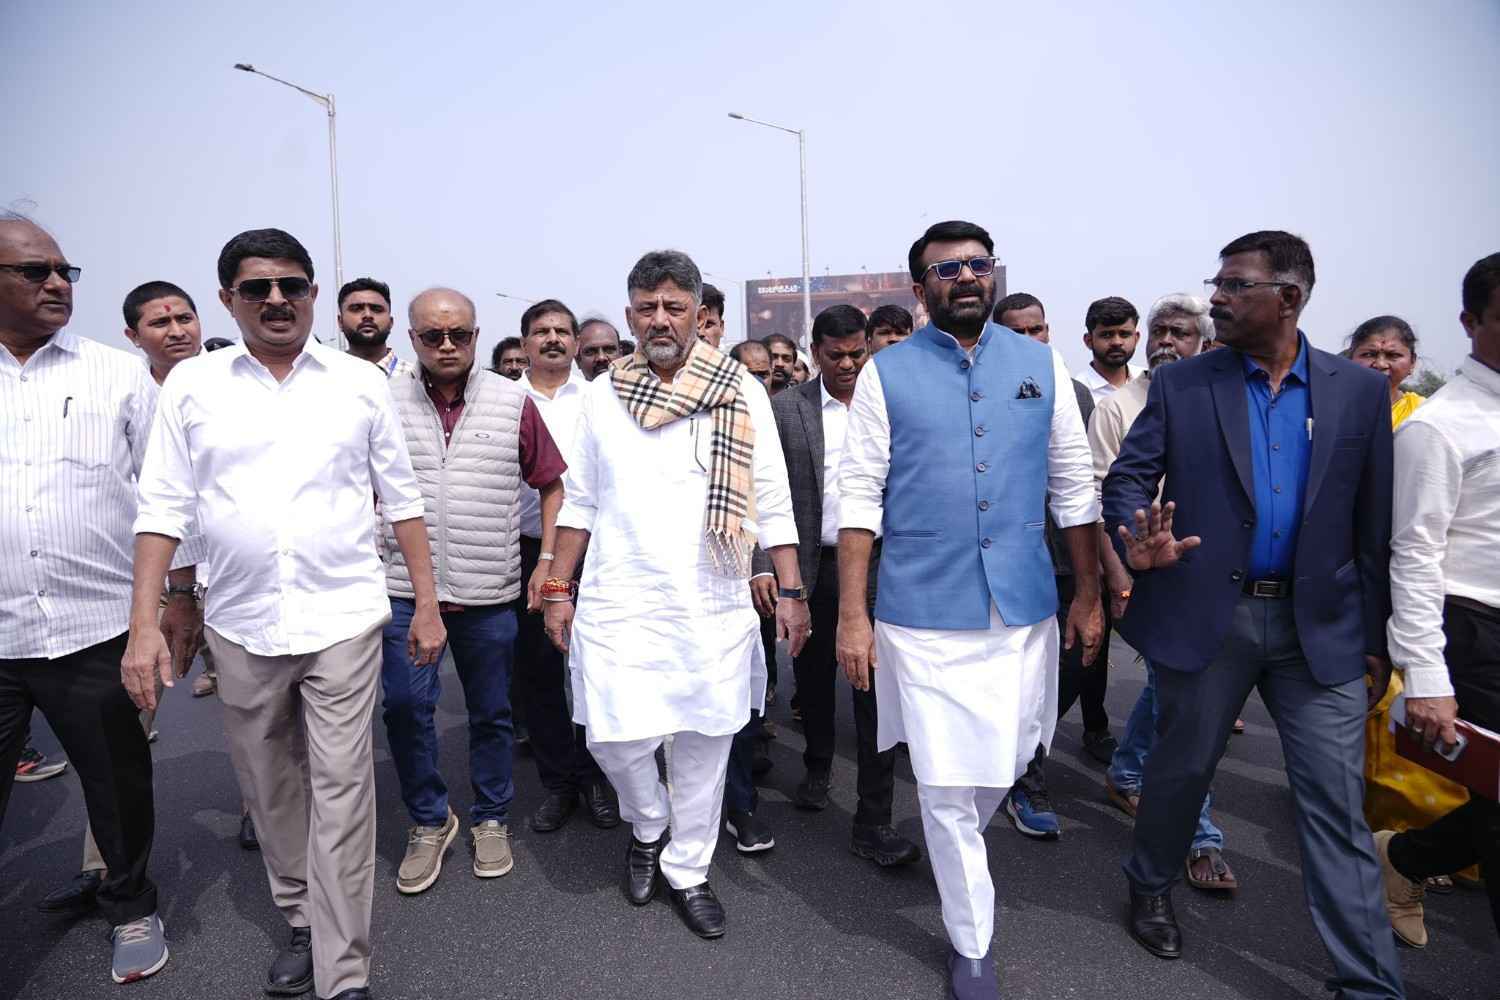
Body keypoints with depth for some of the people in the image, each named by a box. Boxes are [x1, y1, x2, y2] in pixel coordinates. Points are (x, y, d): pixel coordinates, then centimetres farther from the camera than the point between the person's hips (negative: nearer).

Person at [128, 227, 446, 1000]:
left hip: (342, 620, -2)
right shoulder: (191, 384, 3)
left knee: (340, 792, 0)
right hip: (240, 627, 2)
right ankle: (302, 921, 37)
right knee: (269, 789, 15)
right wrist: (144, 625, -4)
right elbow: (163, 507, 2)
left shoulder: (360, 382, 1)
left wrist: (428, 602, 2)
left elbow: (401, 499, 4)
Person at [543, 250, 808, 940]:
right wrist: (558, 588, 7)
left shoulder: (740, 392, 0)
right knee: (614, 738, -3)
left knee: (704, 742, 8)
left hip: (714, 604, 0)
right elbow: (580, 499, 10)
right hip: (619, 602, 1)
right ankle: (648, 825, 31)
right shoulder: (602, 394, 5)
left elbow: (771, 501, 1)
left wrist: (791, 591, -3)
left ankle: (687, 870, 31)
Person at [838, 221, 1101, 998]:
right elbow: (859, 497, -5)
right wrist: (852, 615, -8)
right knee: (947, 784, 5)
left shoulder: (1041, 365, 5)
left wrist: (1089, 594, 8)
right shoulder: (886, 373, -2)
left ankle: (949, 844, 51)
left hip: (1023, 607, 3)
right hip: (924, 613, -3)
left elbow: (1072, 488, 9)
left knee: (1005, 760, 17)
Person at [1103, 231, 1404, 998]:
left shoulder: (1359, 390, 2)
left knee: (1336, 804, 4)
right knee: (1181, 768, 15)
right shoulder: (1180, 385, -1)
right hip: (1205, 615, 0)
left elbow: (1374, 523, 4)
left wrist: (1376, 636, 4)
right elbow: (1127, 477, -2)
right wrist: (1137, 536, -25)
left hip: (1320, 626, 1)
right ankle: (1151, 888, 41)